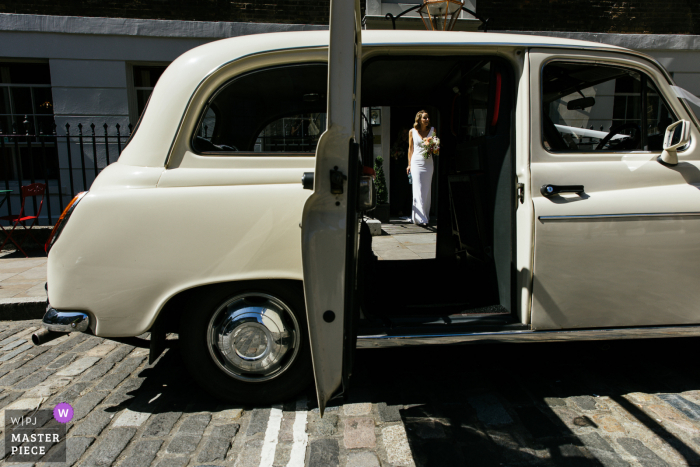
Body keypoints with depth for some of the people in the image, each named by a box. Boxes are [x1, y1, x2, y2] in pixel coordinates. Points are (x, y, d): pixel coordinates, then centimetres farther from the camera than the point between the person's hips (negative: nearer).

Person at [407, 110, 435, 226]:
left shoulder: (432, 130, 7)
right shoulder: (412, 132, 3)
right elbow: (410, 149, 9)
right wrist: (409, 164, 7)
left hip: (428, 162, 2)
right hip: (417, 162, -2)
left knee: (427, 190, 7)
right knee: (418, 190, -8)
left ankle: (425, 216, 17)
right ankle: (420, 218, -8)